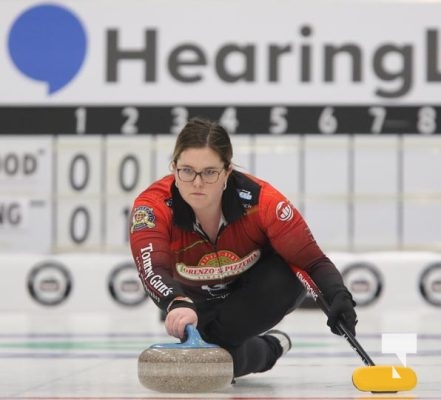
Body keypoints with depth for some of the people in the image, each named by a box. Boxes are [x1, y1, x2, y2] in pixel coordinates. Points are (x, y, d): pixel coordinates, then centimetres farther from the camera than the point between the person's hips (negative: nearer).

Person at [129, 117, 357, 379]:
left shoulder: (260, 200, -32)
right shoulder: (153, 206, -32)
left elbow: (313, 260, -29)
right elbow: (152, 268, -49)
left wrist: (339, 296, -50)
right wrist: (178, 304, -71)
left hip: (256, 291, -1)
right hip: (197, 301, 1)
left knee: (289, 279, -34)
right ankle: (271, 347, 14)